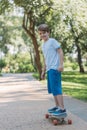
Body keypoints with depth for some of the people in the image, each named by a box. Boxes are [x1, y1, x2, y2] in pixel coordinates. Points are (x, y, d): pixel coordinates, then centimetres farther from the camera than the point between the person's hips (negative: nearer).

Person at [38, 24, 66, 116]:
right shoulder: (43, 45, 19)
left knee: (56, 88, -14)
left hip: (54, 68, -9)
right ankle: (57, 106, 24)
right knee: (52, 89, 14)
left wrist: (61, 64, -18)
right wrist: (43, 71, 25)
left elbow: (60, 52, -10)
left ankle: (62, 109, -14)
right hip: (49, 69, 9)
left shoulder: (52, 41, -6)